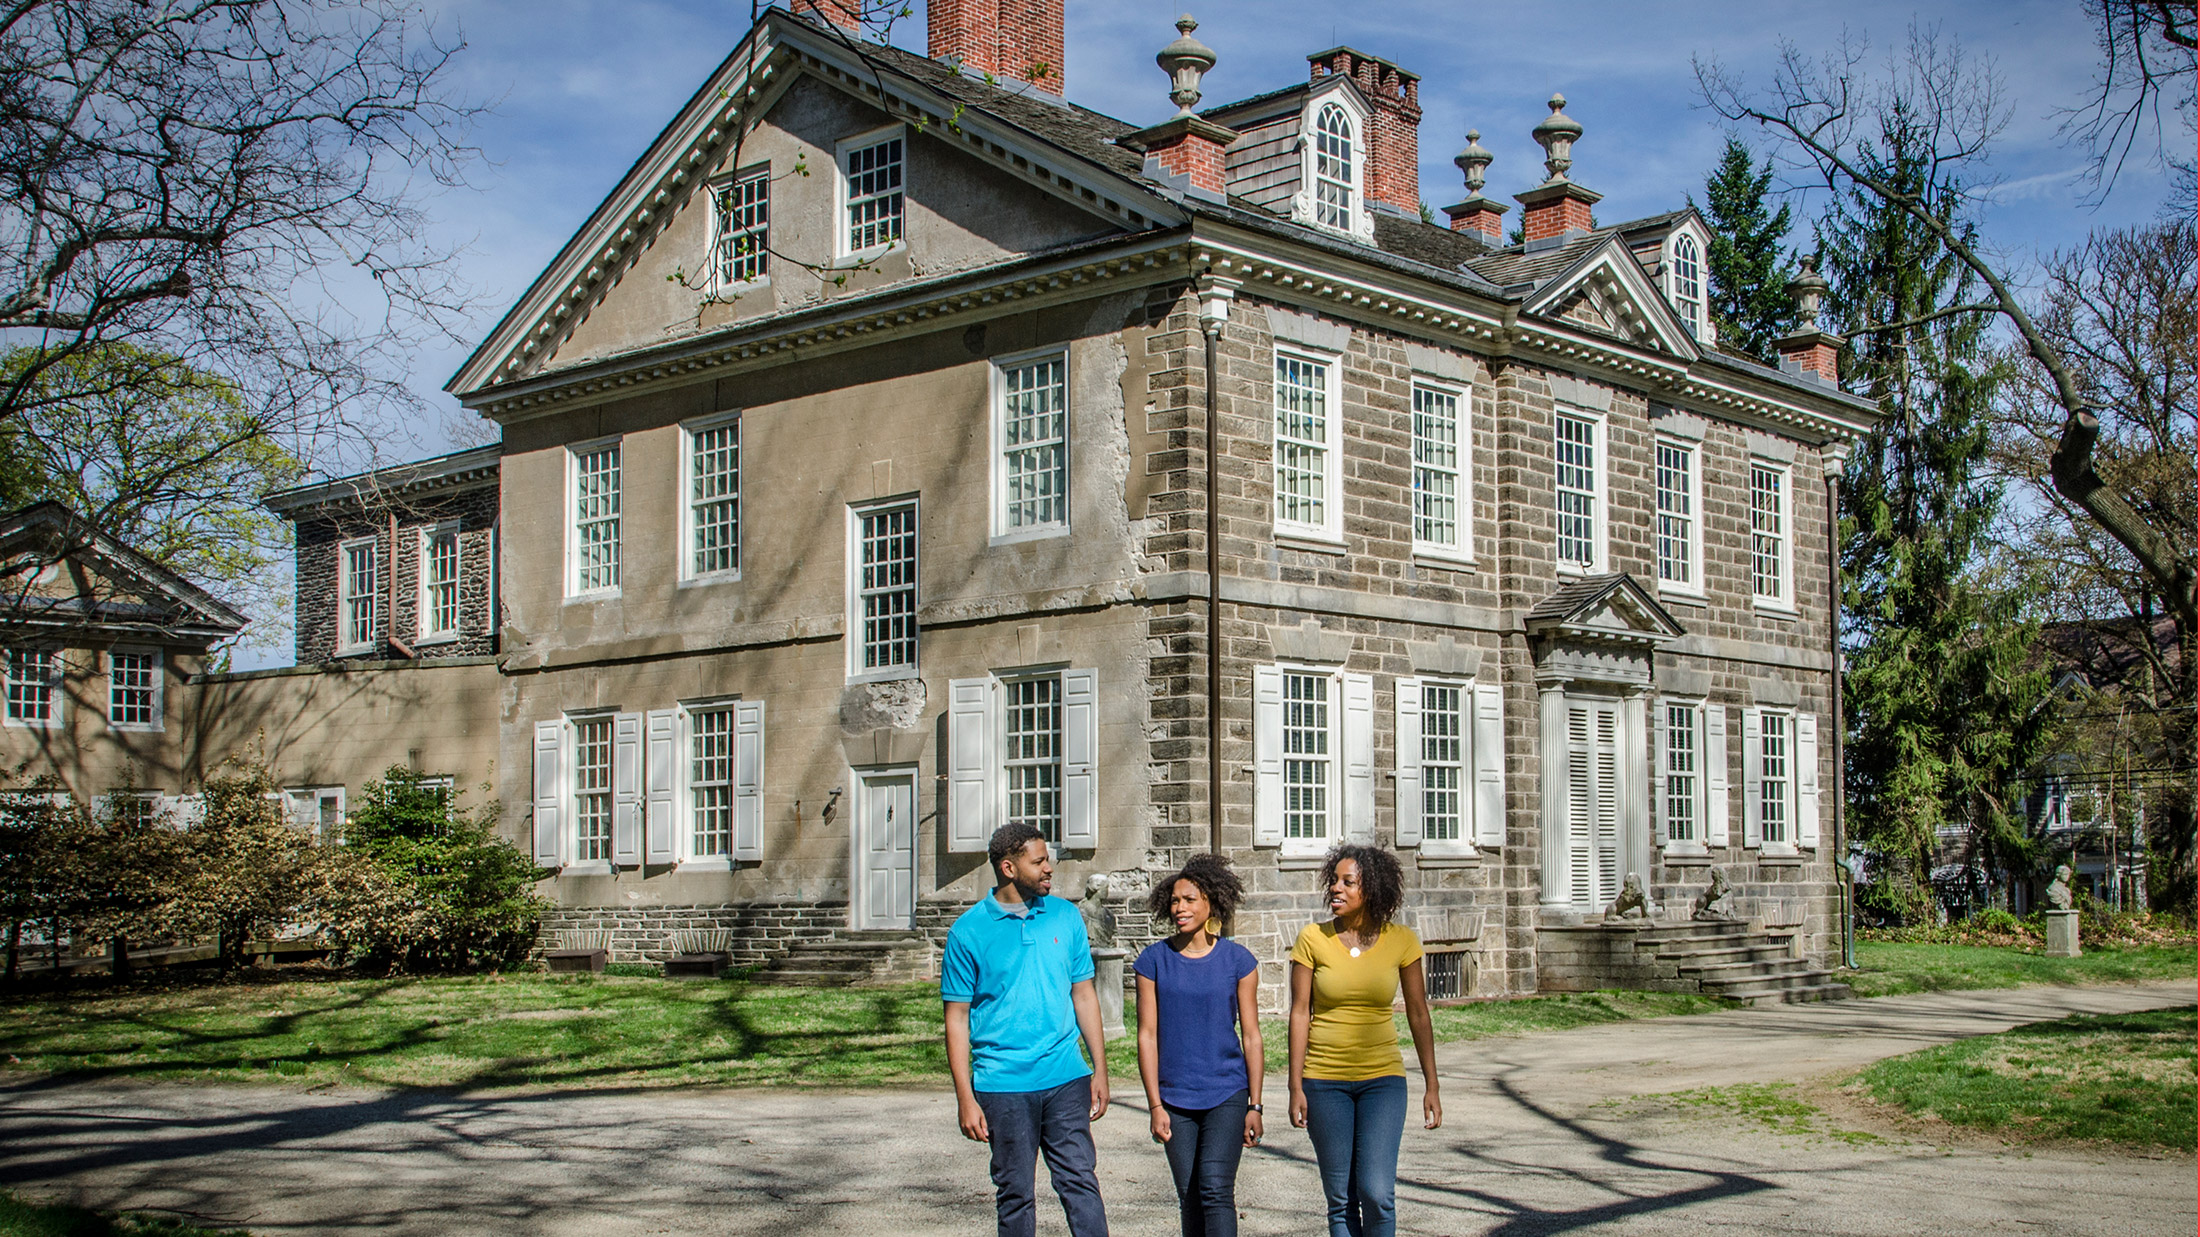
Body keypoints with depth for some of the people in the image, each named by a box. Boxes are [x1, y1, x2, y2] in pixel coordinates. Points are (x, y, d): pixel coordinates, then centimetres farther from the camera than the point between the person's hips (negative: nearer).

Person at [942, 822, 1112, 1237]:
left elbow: (1083, 995, 12)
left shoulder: (1066, 917, 6)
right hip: (1003, 1086, -2)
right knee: (1016, 1195, 6)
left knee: (1080, 1183, -1)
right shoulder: (968, 932, -4)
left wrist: (1100, 1069, 8)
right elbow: (957, 1019, -3)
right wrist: (965, 1099, -7)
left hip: (1067, 1078, 2)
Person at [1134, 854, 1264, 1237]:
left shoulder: (1237, 960, -1)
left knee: (1216, 1191, -13)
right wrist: (1155, 1105, -1)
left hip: (1227, 1094, -2)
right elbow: (1147, 1036, 2)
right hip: (1175, 1100, 2)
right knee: (1190, 1199, 6)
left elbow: (1251, 1036, 3)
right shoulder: (1154, 960, 0)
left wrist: (1255, 1106, 2)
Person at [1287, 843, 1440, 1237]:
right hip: (1325, 1082, 0)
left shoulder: (1401, 941, -2)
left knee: (1377, 1193, -13)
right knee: (1340, 1200, 4)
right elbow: (1299, 1014, -2)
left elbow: (1418, 1013, 5)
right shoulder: (1313, 939, -4)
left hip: (1382, 1079, 0)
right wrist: (1296, 1087, -5)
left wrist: (1431, 1086, 4)